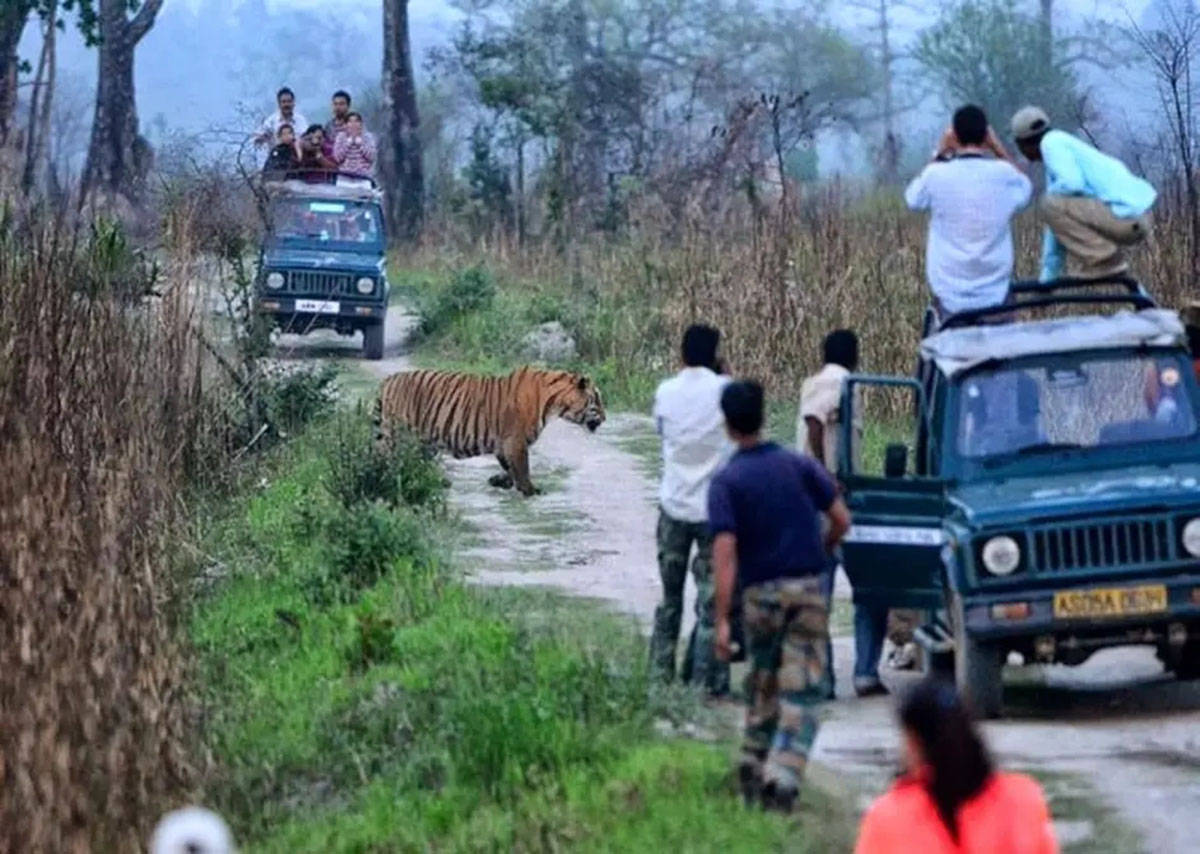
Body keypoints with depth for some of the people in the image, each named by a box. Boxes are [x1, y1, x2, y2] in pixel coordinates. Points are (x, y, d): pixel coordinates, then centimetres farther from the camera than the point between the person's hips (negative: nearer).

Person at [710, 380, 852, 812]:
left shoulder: (726, 482, -5)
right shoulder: (799, 466, 3)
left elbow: (725, 552, -14)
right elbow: (842, 520, 1)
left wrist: (722, 621, -15)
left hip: (760, 592, 0)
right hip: (808, 587, 0)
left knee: (762, 685, 21)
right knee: (801, 694, -1)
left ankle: (752, 769, 23)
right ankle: (782, 778, -14)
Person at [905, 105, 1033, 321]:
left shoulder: (937, 175, -12)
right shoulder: (1002, 174, -9)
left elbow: (913, 198, 13)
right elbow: (1025, 189, 18)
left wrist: (940, 154, 12)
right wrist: (999, 150, 15)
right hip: (996, 294, 1)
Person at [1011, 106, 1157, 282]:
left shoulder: (1052, 143, -4)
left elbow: (1072, 184, -22)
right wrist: (1047, 279, 30)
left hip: (1125, 217, -10)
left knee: (1051, 205, -14)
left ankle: (1102, 260, -11)